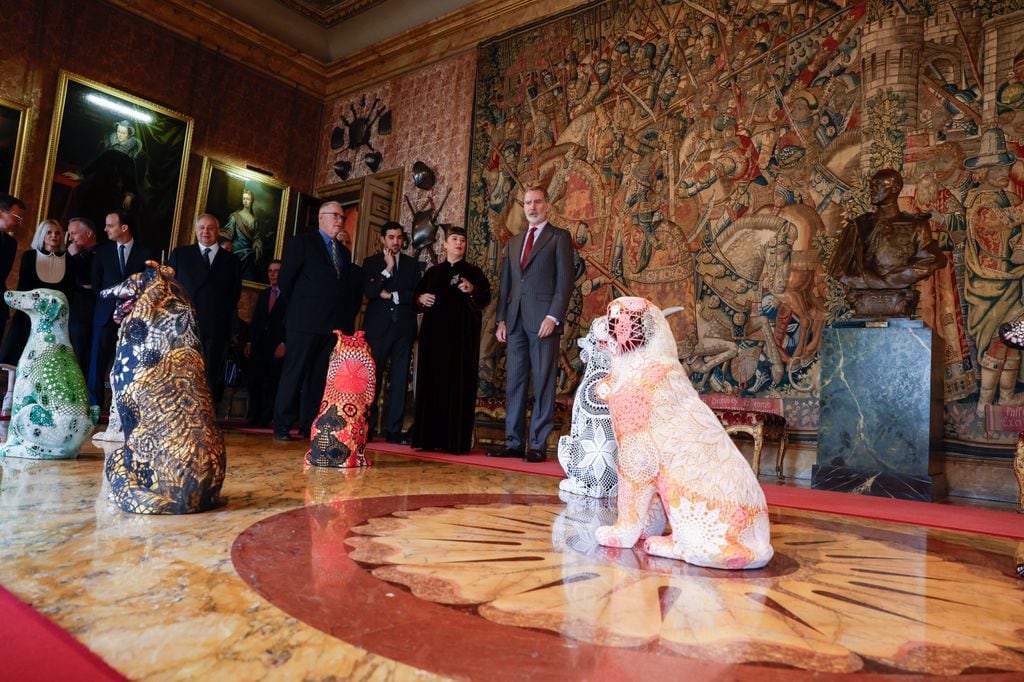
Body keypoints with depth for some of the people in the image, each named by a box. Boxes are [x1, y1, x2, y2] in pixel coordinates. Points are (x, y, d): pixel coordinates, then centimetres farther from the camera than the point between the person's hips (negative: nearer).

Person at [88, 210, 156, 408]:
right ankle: (94, 405, 5)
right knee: (98, 361, -1)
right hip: (106, 315, 2)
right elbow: (96, 283, 11)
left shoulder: (146, 254, 2)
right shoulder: (102, 251, 8)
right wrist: (108, 304, 0)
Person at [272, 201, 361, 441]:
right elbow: (285, 279, -1)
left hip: (336, 324, 5)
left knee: (320, 377, 6)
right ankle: (281, 426, 3)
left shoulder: (345, 252, 21)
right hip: (306, 322, -5)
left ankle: (309, 425, 11)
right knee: (294, 373, -3)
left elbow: (353, 288, 19)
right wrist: (298, 305, 4)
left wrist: (348, 314, 7)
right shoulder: (302, 242, 4)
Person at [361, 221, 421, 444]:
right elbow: (369, 292, -4)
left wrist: (392, 295, -3)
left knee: (400, 379, -1)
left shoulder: (412, 264, 15)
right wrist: (387, 269, -8)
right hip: (378, 326, -2)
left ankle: (394, 429, 2)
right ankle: (367, 426, 2)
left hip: (404, 326, 2)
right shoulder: (371, 262, 10)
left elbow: (417, 295, 5)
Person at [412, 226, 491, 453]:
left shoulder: (473, 271, 8)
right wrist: (421, 298, -3)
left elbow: (486, 297, -3)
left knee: (458, 384, -6)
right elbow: (417, 295, 19)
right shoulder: (433, 272, 16)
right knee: (432, 382, 1)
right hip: (434, 333, 3)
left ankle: (455, 440, -5)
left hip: (462, 335, -3)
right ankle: (429, 437, 5)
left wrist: (472, 290, -23)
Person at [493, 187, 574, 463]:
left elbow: (565, 280, -4)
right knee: (514, 383, 5)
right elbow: (505, 283, 18)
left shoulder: (559, 237, 4)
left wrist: (554, 316, -14)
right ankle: (514, 442, 11)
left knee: (543, 385, -3)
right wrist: (501, 319, 9)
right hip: (516, 321, 6)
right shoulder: (514, 242, 22)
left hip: (543, 320, -5)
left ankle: (538, 445, 1)